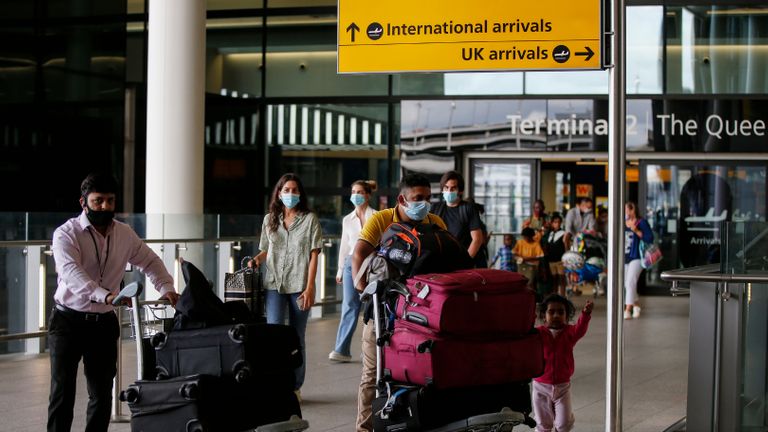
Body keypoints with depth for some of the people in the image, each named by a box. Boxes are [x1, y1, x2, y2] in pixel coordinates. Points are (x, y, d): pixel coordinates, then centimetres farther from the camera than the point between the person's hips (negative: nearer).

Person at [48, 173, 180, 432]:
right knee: (62, 391, -5)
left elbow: (150, 261, 17)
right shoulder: (66, 234, -11)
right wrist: (106, 295, -43)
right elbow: (72, 272, -27)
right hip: (68, 321, -4)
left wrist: (166, 288, -2)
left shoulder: (125, 234, 6)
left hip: (104, 323, 5)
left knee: (102, 394, 6)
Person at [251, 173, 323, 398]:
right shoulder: (270, 220, 12)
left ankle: (295, 387, 14)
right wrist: (257, 259, -4)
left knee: (297, 337, 6)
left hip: (299, 286, -2)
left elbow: (313, 255, -2)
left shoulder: (309, 219, 3)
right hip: (274, 285, 2)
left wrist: (309, 288, -10)